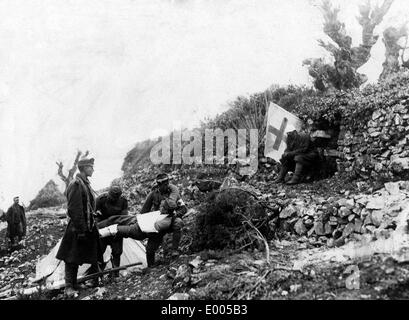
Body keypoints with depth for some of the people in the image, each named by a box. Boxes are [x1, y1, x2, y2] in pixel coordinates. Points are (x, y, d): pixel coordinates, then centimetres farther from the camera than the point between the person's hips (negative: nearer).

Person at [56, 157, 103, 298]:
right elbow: (75, 210, -21)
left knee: (93, 256, 14)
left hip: (90, 227, 10)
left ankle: (96, 282, 24)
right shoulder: (76, 184, -16)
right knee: (72, 257, 0)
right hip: (78, 228, -9)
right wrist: (80, 230, -21)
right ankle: (69, 287, 8)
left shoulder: (85, 183, 14)